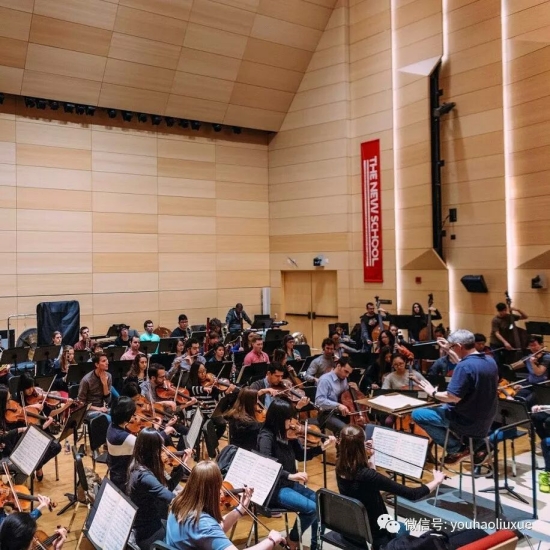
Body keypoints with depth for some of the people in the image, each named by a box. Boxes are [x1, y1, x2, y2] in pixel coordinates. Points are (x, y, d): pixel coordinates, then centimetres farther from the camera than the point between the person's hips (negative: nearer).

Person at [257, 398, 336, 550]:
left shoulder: (287, 434, 3)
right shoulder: (266, 436, -19)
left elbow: (302, 455, 14)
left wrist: (322, 447, 1)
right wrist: (290, 475, -41)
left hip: (291, 484, 7)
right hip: (275, 488, -7)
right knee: (311, 508, -20)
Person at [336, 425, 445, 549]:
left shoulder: (340, 468, -12)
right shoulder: (367, 476, -34)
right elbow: (412, 494, -28)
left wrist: (372, 455, 12)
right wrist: (437, 481, -13)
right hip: (372, 537, -6)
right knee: (404, 529, 27)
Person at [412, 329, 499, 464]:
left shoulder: (465, 366, -26)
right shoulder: (490, 361, 1)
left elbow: (453, 397, -27)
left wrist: (433, 393, -10)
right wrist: (449, 350, 20)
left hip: (468, 421, -9)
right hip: (486, 419, 9)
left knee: (417, 414, -3)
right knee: (445, 407, 35)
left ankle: (457, 448, 2)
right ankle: (478, 443, 17)